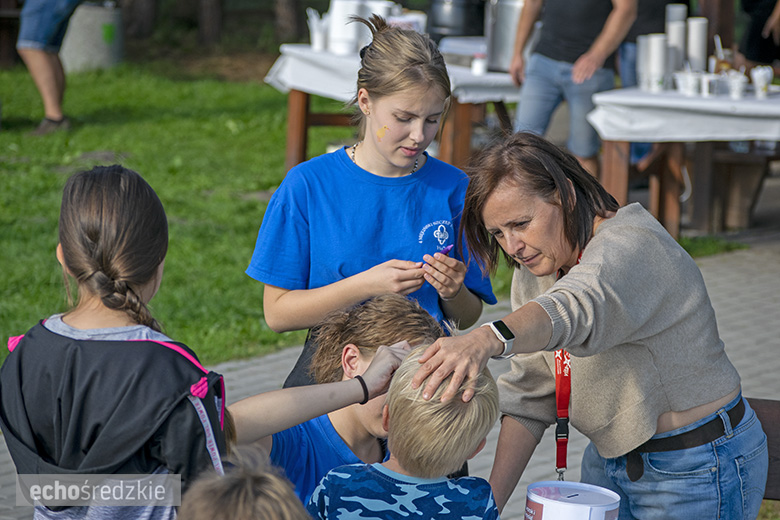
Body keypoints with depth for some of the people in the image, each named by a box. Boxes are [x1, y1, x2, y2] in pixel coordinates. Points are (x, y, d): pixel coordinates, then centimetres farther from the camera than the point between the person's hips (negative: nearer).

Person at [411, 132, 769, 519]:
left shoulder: (633, 245, -24)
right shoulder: (533, 272, 1)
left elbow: (576, 309, -46)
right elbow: (528, 397, 1)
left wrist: (488, 340, -65)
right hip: (611, 461, 7)